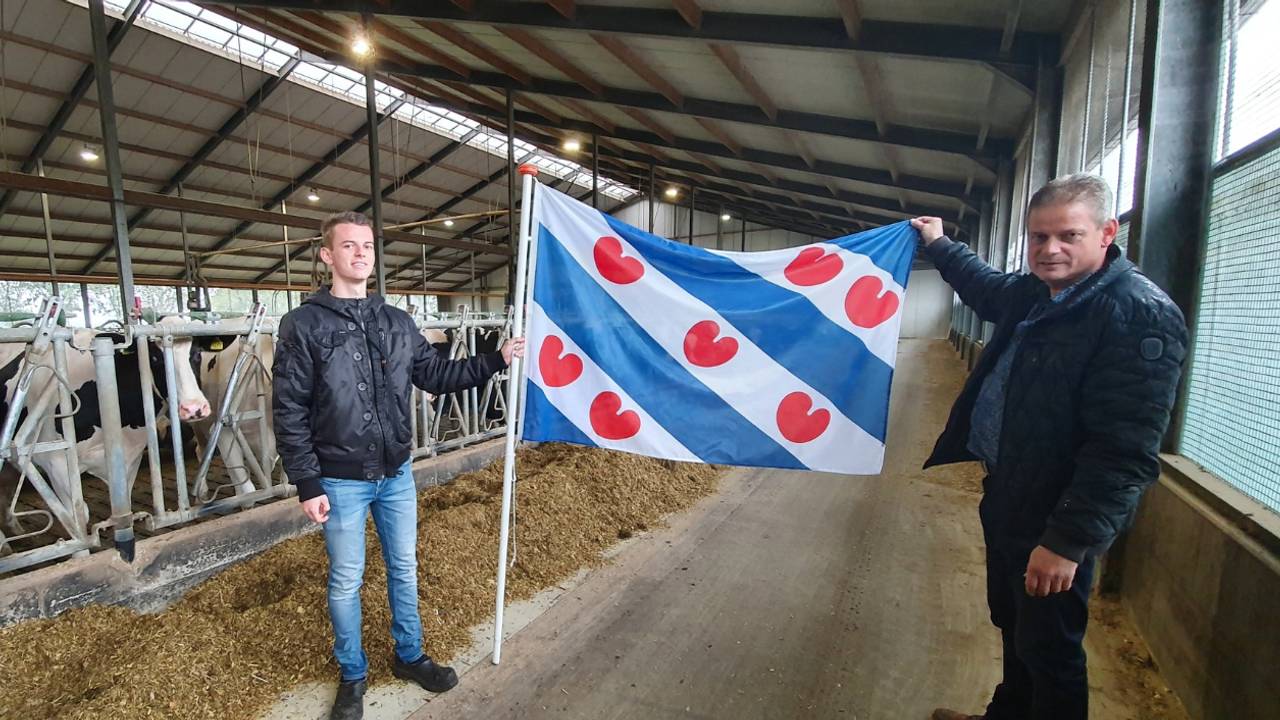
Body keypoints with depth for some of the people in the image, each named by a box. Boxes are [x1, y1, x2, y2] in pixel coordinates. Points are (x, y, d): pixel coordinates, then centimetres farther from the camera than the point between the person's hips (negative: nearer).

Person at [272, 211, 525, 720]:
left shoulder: (397, 323, 4)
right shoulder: (303, 325, -10)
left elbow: (436, 375, 8)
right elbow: (289, 412, -10)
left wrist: (496, 360, -2)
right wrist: (307, 485, -12)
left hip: (397, 475, 4)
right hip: (341, 482, -4)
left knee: (404, 569, 17)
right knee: (346, 581, 12)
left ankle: (409, 657, 37)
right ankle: (352, 675, 34)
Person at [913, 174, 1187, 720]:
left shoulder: (1141, 315, -21)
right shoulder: (1033, 293, 5)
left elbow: (1123, 450, -26)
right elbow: (989, 288, 31)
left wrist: (1069, 541, -27)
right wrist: (939, 244, 39)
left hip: (1055, 522, -9)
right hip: (1006, 497, 9)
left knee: (1048, 650, 8)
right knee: (1011, 624, 26)